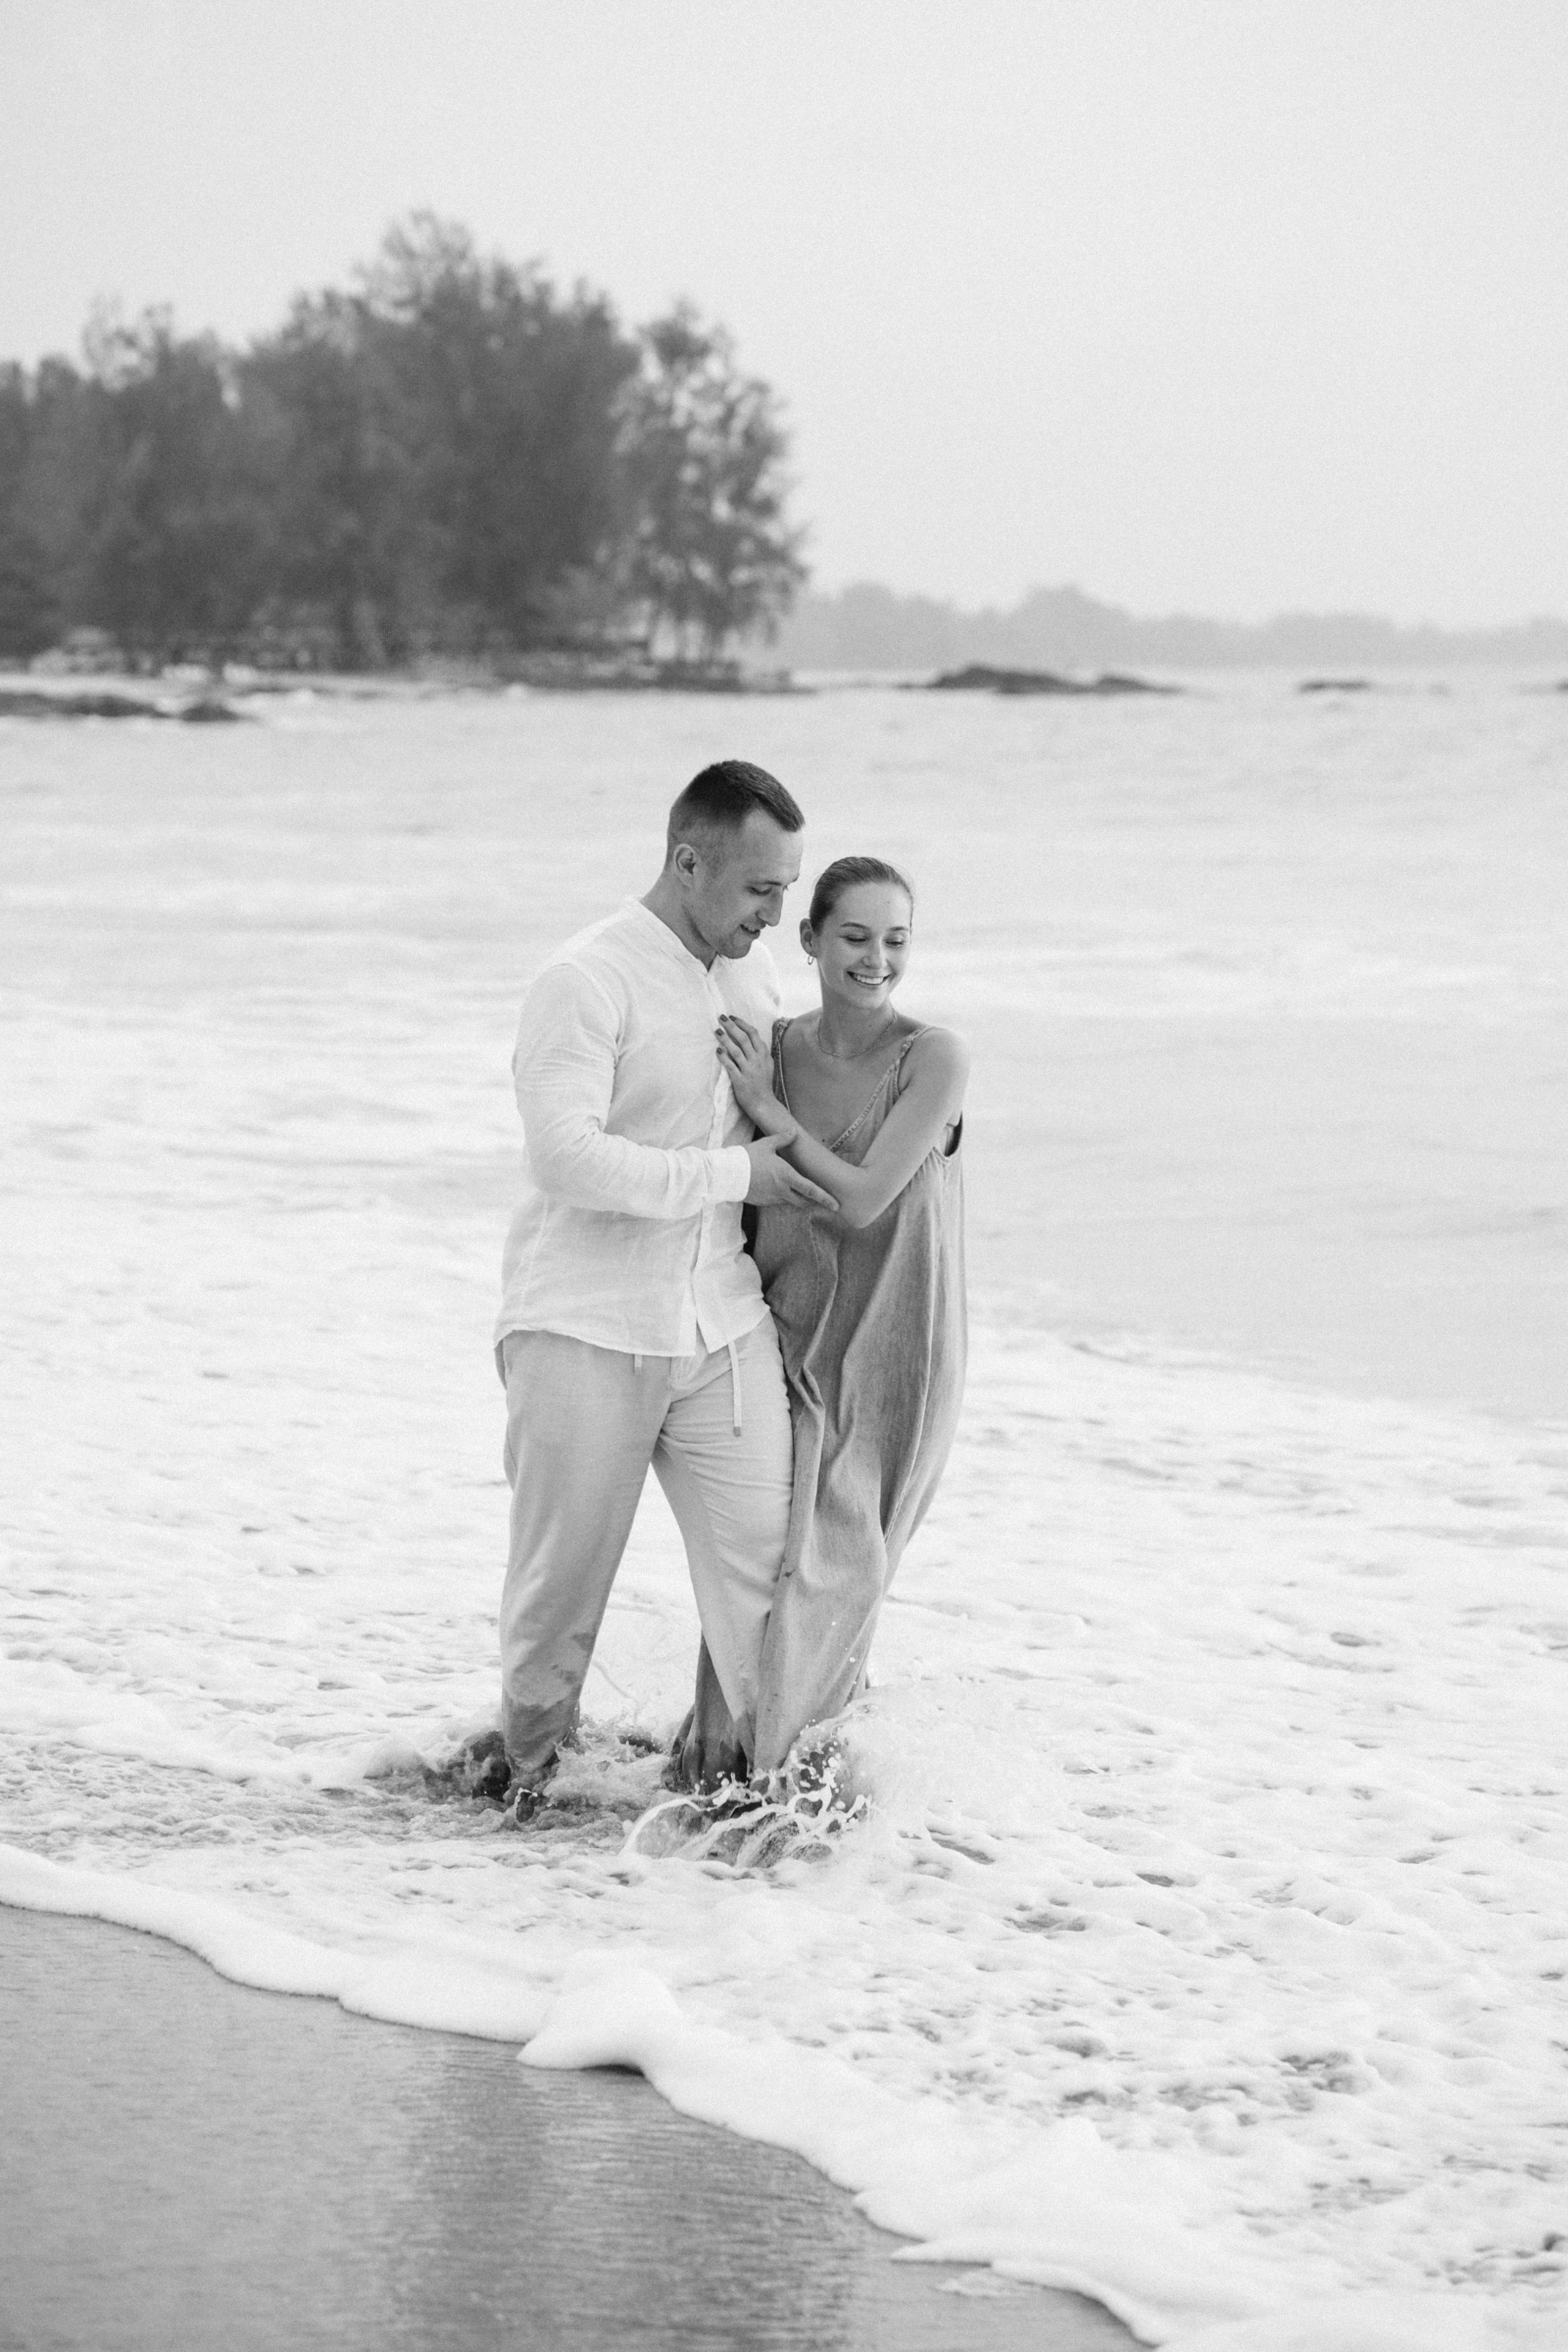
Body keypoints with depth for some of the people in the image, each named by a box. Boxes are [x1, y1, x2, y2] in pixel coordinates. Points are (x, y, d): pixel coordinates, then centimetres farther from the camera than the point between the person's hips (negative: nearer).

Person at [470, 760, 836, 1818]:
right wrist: (735, 1173, -20)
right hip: (585, 1332, -5)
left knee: (764, 1550, -2)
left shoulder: (757, 978, 8)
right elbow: (570, 1156, -25)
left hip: (721, 1326, 5)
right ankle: (528, 1745, 27)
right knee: (565, 1569, 6)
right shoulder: (588, 980, -15)